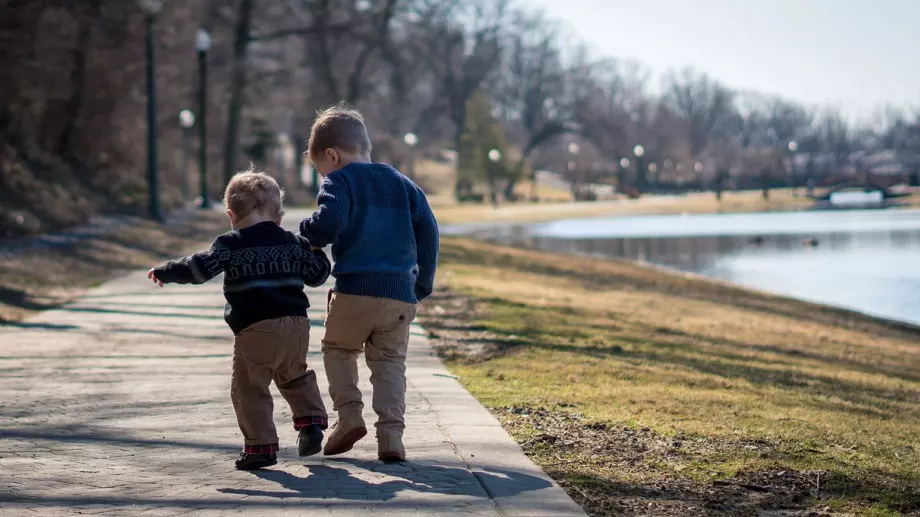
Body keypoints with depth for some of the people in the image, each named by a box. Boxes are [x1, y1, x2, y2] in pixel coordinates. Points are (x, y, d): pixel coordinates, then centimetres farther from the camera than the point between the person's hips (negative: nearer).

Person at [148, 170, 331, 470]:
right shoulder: (293, 243, 12)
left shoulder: (231, 245, -1)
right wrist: (314, 251, 38)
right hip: (297, 324, 5)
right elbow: (318, 274, 19)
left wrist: (164, 273, 5)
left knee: (249, 389, 2)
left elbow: (200, 268, -8)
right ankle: (311, 421, 14)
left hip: (255, 330, -5)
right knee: (295, 377, 27)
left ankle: (261, 446, 0)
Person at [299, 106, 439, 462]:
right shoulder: (402, 184, 17)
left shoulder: (339, 182, 0)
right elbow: (428, 230, 13)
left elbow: (329, 222, -19)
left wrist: (307, 235, 2)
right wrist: (423, 283, 18)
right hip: (401, 293, 4)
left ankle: (348, 414, 3)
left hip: (354, 289, -4)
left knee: (338, 348, 19)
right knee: (390, 362, 10)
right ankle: (391, 434, -4)